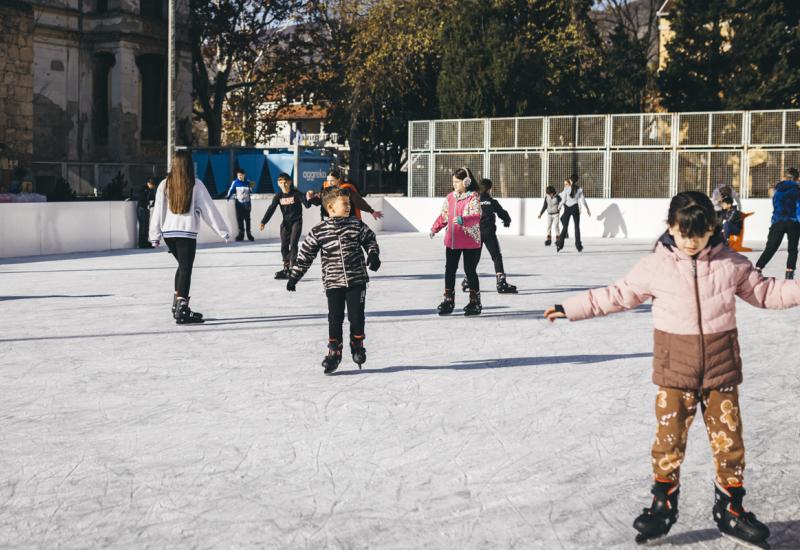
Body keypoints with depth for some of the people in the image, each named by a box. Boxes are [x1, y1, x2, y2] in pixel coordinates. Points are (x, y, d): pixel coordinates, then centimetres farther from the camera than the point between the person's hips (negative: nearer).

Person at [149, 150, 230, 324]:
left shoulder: (165, 184, 4)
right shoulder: (196, 185, -5)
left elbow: (158, 210, 5)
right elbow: (209, 209, -3)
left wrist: (155, 235, 11)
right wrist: (223, 231, 4)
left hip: (168, 232, 4)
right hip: (187, 232, -4)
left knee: (182, 266, 21)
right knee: (186, 269, -4)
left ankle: (177, 304, 20)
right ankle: (182, 310, -12)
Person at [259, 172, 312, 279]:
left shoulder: (296, 193, -12)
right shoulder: (278, 196, -1)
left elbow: (307, 205, -19)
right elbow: (271, 210, -3)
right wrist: (263, 222, -13)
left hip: (296, 222, -5)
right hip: (285, 223, 5)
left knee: (293, 244, -15)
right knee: (284, 246, 6)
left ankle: (292, 268, -14)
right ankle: (286, 269, 15)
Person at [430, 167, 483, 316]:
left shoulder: (473, 197, -10)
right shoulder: (450, 197, 10)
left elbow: (476, 217, -23)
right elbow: (443, 216, 18)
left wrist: (462, 220, -39)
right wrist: (435, 228, 7)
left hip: (470, 242, -6)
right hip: (452, 241, 6)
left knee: (470, 270, 1)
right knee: (450, 270, 8)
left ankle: (475, 302, 13)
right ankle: (448, 301, 18)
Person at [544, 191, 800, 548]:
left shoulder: (731, 264, 0)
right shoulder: (655, 266, -2)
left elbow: (765, 292, 9)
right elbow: (619, 295, 5)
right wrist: (572, 308, 4)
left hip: (721, 369, 1)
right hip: (675, 371, -1)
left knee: (728, 440, 6)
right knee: (669, 440, 3)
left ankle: (730, 510, 21)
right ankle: (663, 507, 20)